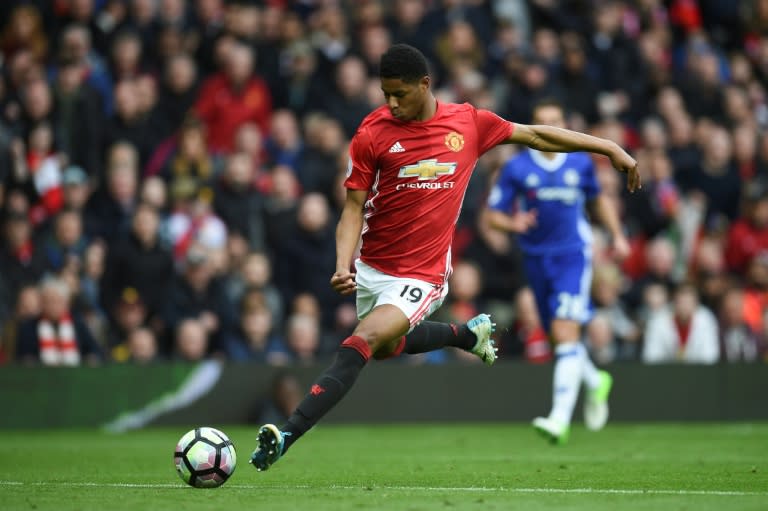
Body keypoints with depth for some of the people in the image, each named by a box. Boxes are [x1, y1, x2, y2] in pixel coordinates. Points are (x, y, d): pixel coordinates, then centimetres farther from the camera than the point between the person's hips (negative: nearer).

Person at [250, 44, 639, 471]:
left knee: (364, 341, -23)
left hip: (421, 275, -3)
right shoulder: (373, 132, -7)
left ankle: (287, 435, -27)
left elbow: (535, 135, 10)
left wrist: (610, 148, 13)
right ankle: (468, 333, 50)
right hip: (371, 268, 4)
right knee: (386, 347, 24)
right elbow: (354, 207, -5)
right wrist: (343, 266, -21)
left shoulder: (469, 122, -3)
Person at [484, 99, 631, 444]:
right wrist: (513, 224, -22)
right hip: (536, 258, 2)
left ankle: (560, 418, -24)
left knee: (566, 335, -17)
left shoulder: (581, 163, 3)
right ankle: (595, 382, 44)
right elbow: (493, 214, -1)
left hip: (573, 255, -2)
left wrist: (617, 235, 16)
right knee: (560, 337, 13)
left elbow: (598, 199, 22)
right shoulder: (516, 168, -2)